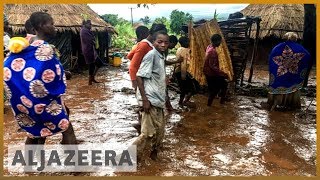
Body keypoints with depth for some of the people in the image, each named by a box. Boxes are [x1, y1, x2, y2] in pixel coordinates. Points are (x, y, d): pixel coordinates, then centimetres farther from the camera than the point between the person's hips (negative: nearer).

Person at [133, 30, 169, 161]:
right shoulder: (151, 54, -15)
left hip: (158, 99, 9)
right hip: (150, 99, -9)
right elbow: (139, 76, -18)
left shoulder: (162, 56, 12)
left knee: (159, 130, 17)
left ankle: (154, 153, 34)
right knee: (149, 132, -6)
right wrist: (144, 99, -22)